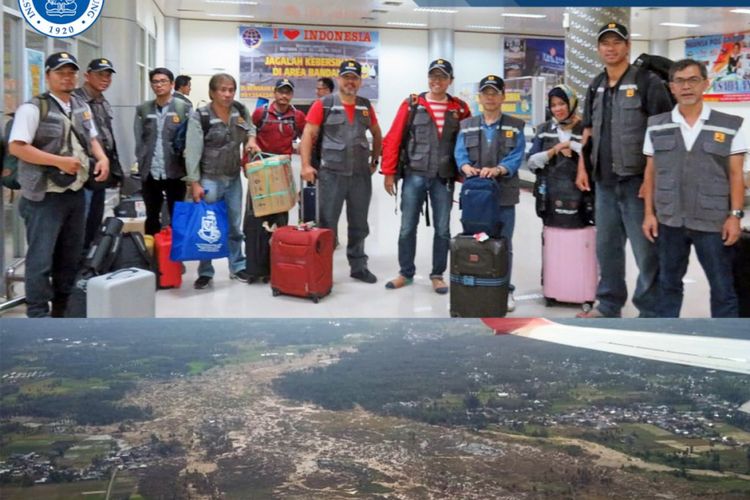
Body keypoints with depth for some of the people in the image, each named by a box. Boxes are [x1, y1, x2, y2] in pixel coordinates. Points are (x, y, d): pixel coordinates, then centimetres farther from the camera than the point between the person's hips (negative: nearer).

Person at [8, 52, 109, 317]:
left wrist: (102, 157, 1)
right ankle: (38, 313, 4)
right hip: (45, 196, -7)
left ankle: (63, 307, 30)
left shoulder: (82, 107, 12)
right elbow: (16, 147, -17)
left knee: (71, 254, 16)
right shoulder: (33, 108, -11)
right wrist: (59, 161, -21)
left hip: (76, 193, 7)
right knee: (41, 257, -5)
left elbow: (91, 138, 23)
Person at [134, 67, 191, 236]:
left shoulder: (184, 108, 1)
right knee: (151, 217, 12)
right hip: (150, 173, 3)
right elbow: (139, 140, 11)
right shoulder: (142, 109, 9)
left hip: (175, 172, -3)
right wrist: (143, 163, 2)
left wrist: (187, 169, -8)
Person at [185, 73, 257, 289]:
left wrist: (251, 139, -3)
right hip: (209, 179, -5)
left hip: (234, 178, 5)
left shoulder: (241, 111, 2)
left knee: (235, 225, 13)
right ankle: (205, 272, 12)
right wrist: (194, 183, -17)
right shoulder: (199, 116, -12)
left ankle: (237, 267, 26)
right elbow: (193, 152, -14)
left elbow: (250, 129, 21)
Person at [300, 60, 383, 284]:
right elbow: (308, 135, -5)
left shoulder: (366, 106, 10)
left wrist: (374, 160, 17)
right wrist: (306, 165, -13)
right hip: (331, 174, -4)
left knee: (359, 224, 12)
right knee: (327, 225, 3)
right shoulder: (324, 104, -2)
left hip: (361, 174, 4)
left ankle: (359, 266, 23)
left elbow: (377, 134, 23)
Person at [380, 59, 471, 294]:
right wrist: (389, 173, -4)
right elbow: (393, 139, -1)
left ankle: (437, 275, 20)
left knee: (442, 229, 6)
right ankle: (406, 273, 21)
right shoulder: (412, 105, 1)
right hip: (414, 175, -1)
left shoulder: (460, 109, 5)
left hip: (444, 178, 1)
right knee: (407, 228, 6)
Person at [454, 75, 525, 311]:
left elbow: (516, 157, -8)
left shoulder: (515, 127, 5)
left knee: (503, 243, 4)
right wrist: (466, 167, -24)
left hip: (504, 194, -1)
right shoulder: (467, 126, 11)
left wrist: (497, 170, -27)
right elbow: (460, 153, -1)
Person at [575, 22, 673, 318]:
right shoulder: (596, 87, 13)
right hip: (604, 181, 7)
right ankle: (609, 305, 27)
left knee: (646, 251, -3)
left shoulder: (647, 83, -6)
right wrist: (582, 168, 10)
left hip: (637, 181, -6)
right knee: (606, 247, 14)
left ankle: (651, 312, 8)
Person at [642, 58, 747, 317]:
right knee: (668, 284, 13)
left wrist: (735, 215, -7)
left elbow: (736, 175, 0)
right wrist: (649, 213, 2)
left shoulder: (729, 127, 0)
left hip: (713, 222, -2)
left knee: (723, 289, 4)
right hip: (669, 221, 2)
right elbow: (650, 173, 8)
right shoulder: (656, 127, 6)